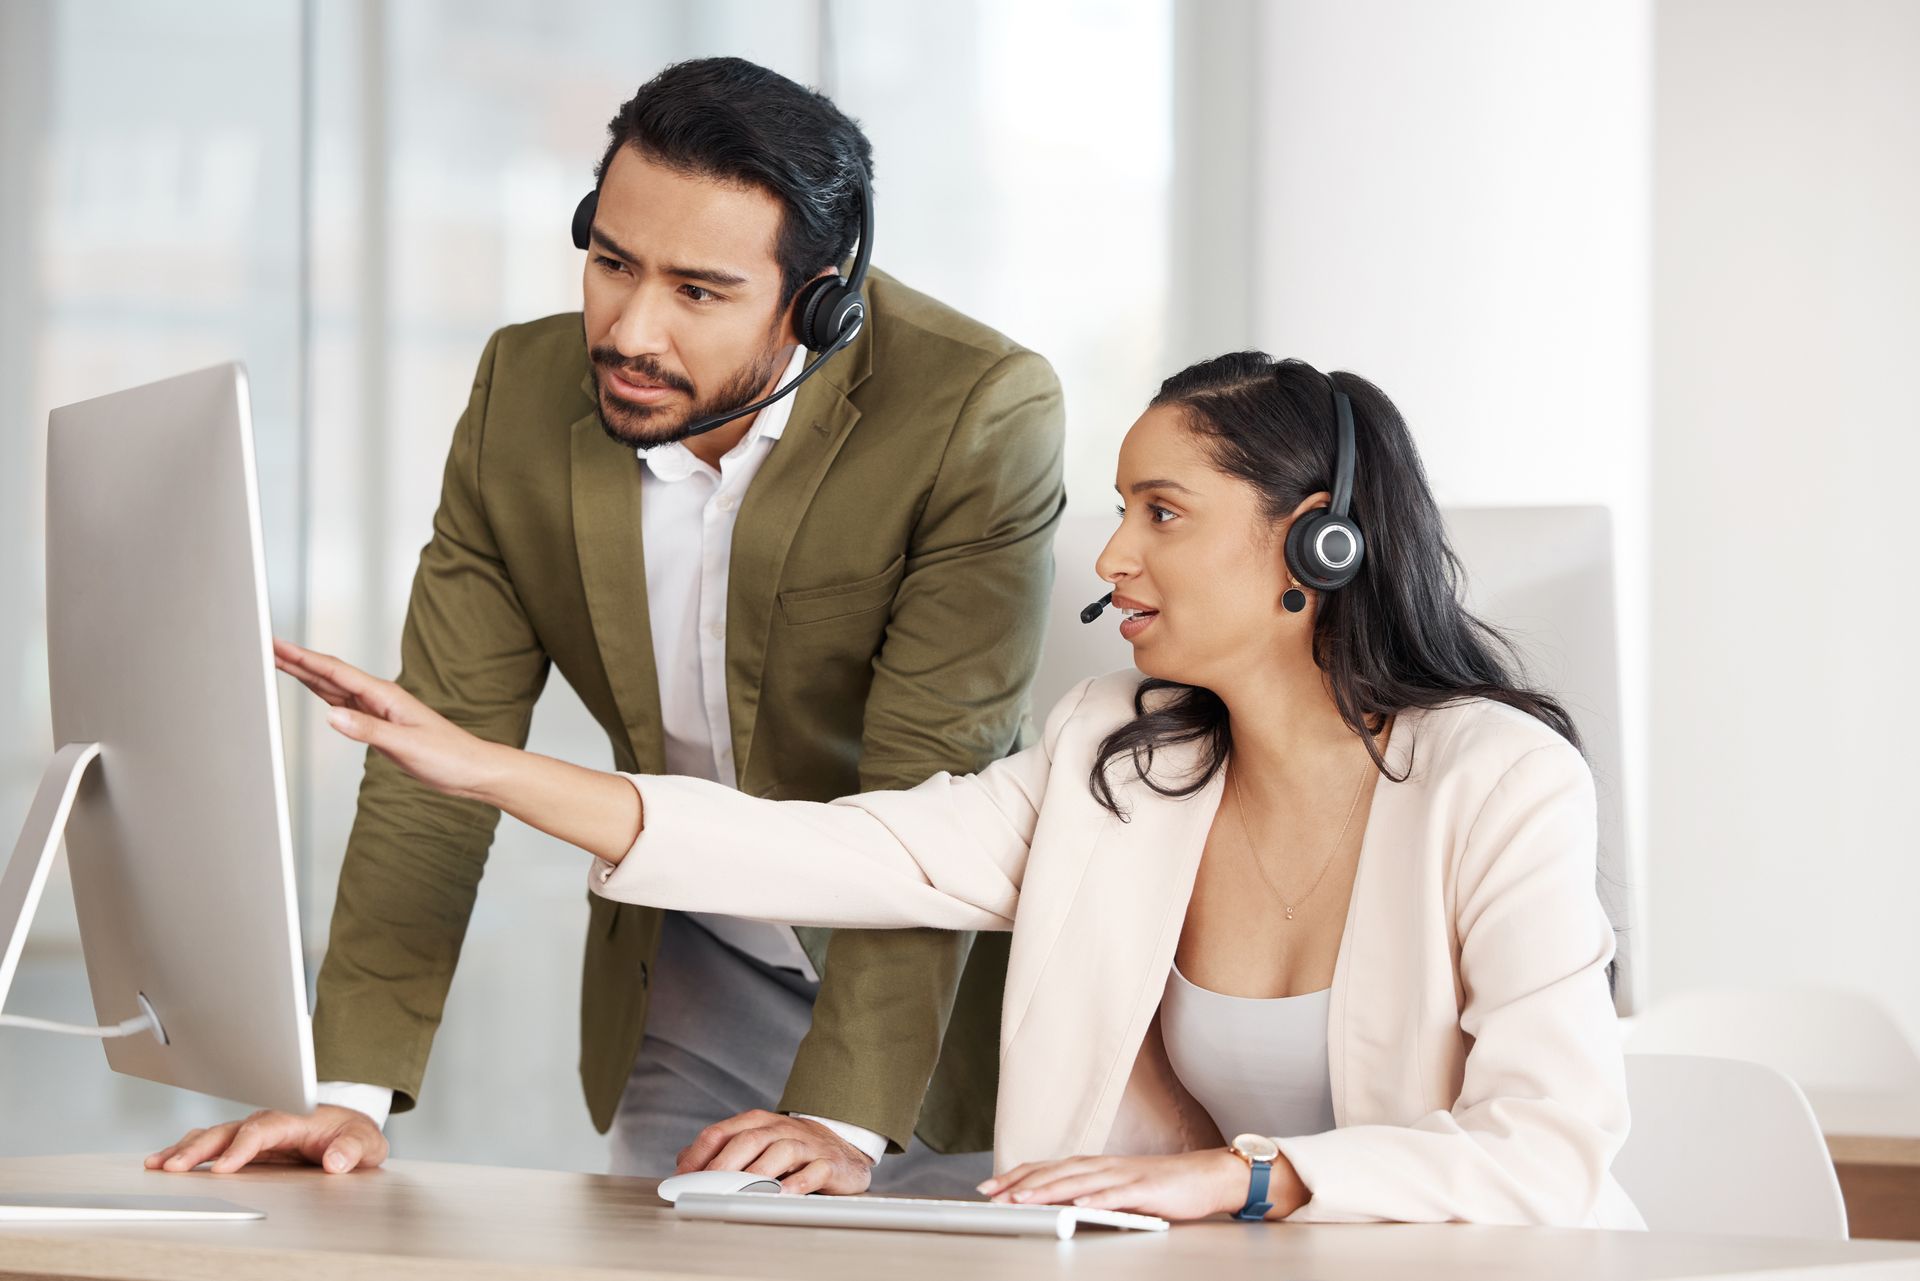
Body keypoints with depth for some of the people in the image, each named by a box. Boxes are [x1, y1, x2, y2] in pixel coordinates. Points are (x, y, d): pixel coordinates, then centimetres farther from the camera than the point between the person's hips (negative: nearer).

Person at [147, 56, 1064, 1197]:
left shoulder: (978, 417, -25)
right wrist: (352, 1088, -21)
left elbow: (925, 787, -28)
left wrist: (839, 1119, -36)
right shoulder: (525, 392, -12)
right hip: (692, 976, 3)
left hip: (942, 972, -3)